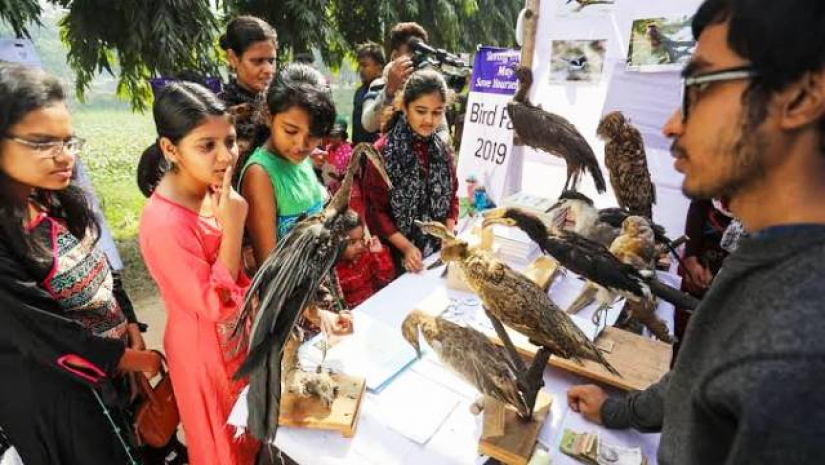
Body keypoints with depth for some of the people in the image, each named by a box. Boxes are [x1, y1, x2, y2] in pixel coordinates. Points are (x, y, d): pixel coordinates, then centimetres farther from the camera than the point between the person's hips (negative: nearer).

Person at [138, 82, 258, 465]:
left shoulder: (208, 192, -7)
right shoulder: (164, 222, -32)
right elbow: (215, 306, -27)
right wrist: (232, 227, -32)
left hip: (236, 334, 7)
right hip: (206, 348, -7)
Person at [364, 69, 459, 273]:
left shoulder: (442, 150, 3)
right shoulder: (383, 151, -13)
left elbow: (451, 197, 9)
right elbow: (375, 210, -11)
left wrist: (449, 235, -6)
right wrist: (406, 246, -18)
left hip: (438, 252, 5)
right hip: (398, 253, -4)